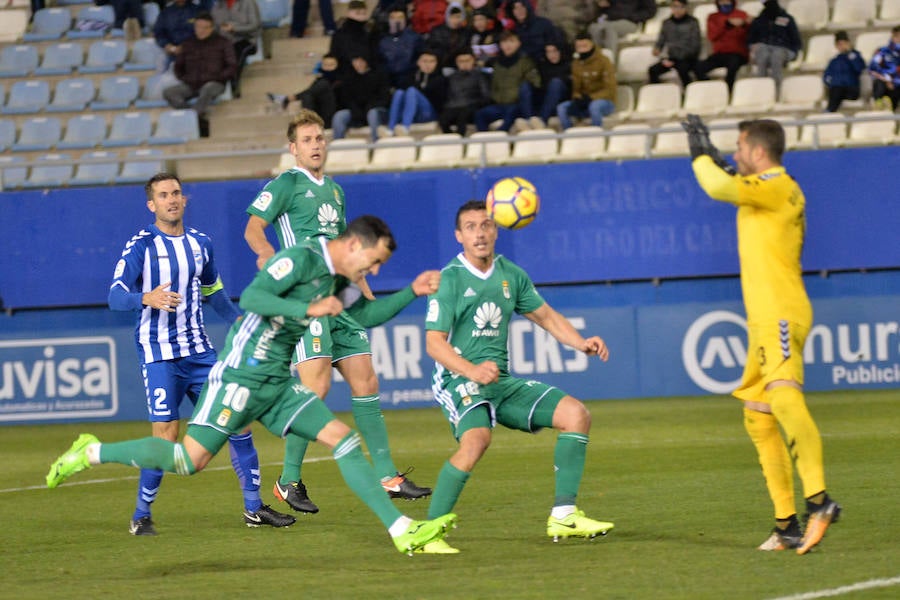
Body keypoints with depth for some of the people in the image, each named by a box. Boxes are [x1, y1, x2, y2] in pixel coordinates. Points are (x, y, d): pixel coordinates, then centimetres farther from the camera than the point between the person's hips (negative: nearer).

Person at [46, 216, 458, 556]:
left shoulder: (336, 278, 14)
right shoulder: (303, 259, -14)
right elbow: (250, 298, -26)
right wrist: (309, 308, -31)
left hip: (277, 384, 9)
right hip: (241, 376, -9)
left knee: (343, 439, -3)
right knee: (191, 459, -13)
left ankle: (403, 531, -6)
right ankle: (92, 453, 3)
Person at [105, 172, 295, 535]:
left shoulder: (199, 243, 10)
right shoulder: (141, 246, -8)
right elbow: (116, 295, -18)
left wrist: (238, 321, 19)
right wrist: (147, 298, -37)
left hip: (199, 351, 6)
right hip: (159, 355, -6)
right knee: (166, 435, -10)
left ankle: (253, 508, 11)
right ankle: (141, 516, 6)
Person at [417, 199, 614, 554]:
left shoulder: (511, 275, 11)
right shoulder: (450, 279, -9)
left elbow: (546, 317, 22)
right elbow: (434, 342, -15)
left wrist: (581, 343, 4)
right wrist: (472, 371, -31)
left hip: (501, 382, 7)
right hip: (458, 380, -7)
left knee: (575, 414, -4)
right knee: (477, 439, -36)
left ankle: (563, 517, 0)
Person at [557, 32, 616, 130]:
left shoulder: (603, 61, -9)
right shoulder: (576, 64, 6)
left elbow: (610, 90, -12)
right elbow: (575, 88, 9)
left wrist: (590, 98, -24)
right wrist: (577, 99, -15)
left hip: (605, 101, -5)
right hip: (585, 102, 5)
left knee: (594, 106, -39)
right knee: (561, 108, -20)